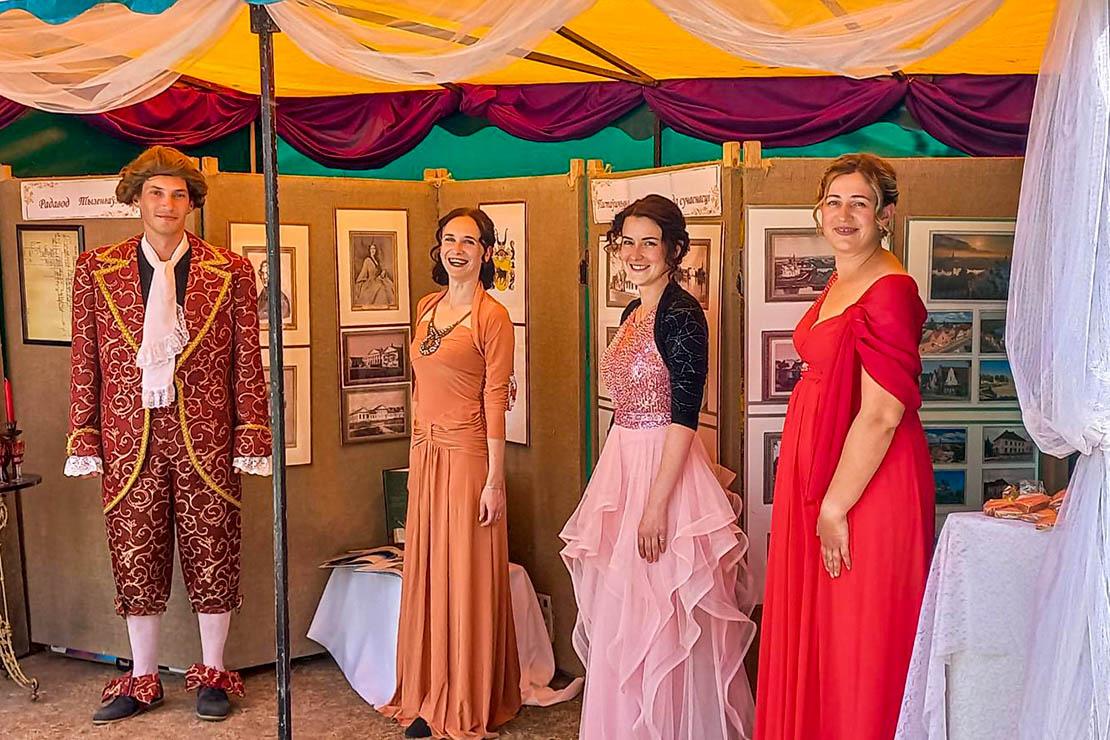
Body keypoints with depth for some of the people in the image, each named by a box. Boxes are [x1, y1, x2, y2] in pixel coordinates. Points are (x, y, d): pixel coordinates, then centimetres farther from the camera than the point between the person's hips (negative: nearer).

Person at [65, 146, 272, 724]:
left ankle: (213, 675, 25)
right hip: (129, 440, 1)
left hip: (204, 439, -1)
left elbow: (247, 364, 1)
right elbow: (85, 364, 5)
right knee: (135, 563, 10)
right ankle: (141, 682, 27)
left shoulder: (230, 272, 2)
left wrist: (251, 438, -3)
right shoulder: (96, 270, 5)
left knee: (212, 561, 7)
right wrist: (84, 441, 1)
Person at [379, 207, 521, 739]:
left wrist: (495, 480, -14)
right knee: (427, 572, 12)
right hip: (426, 454, 7)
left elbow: (496, 400, -11)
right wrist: (416, 455, 16)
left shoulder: (492, 316, -9)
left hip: (468, 455, -7)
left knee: (467, 576, 2)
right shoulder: (427, 307, 12)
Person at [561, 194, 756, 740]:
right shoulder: (632, 313, 11)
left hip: (666, 467, -9)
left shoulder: (682, 313, -15)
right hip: (623, 464, 9)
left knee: (660, 619, 2)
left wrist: (657, 504, -22)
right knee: (621, 613, 16)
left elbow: (684, 415, -20)